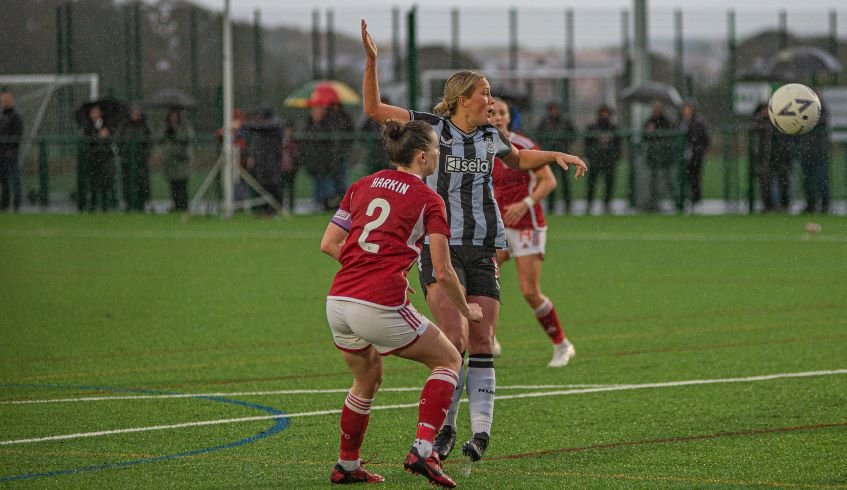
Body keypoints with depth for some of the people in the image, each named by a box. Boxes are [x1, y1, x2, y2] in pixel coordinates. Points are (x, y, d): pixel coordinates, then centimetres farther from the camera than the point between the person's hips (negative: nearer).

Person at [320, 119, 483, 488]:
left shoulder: (361, 186, 15)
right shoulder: (428, 200, 1)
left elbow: (329, 244, 11)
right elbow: (443, 273, -2)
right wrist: (466, 311, 14)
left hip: (338, 302, 6)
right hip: (382, 306, -6)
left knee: (367, 380, 30)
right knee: (449, 360, 14)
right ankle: (422, 450, -2)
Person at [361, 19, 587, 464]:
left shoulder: (490, 136, 12)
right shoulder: (431, 126, -1)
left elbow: (518, 159, 34)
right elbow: (373, 109, 1)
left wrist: (558, 156, 20)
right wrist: (371, 60, -9)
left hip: (482, 251, 5)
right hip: (438, 246, -5)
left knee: (481, 345, -2)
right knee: (455, 339, -17)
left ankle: (480, 430, -2)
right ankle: (443, 427, -4)